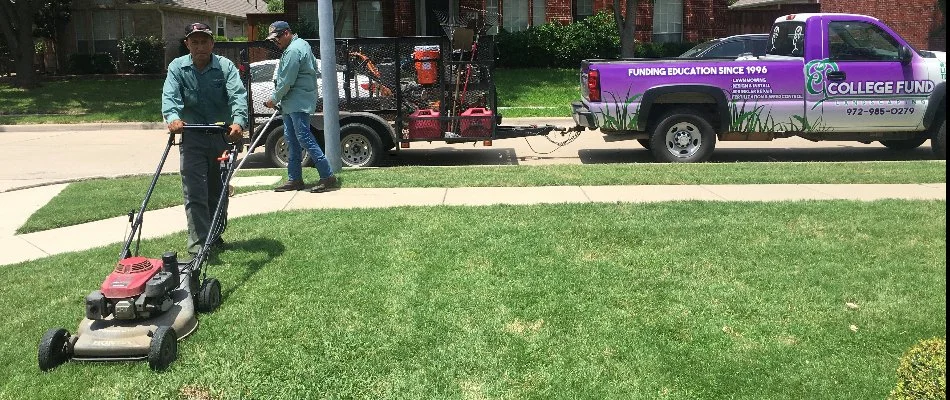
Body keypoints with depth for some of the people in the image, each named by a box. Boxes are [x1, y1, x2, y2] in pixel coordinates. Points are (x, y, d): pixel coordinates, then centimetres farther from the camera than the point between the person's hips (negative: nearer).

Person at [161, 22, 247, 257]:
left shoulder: (225, 67, -3)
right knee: (194, 193, -8)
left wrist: (238, 121, -36)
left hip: (223, 136, 1)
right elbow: (170, 95, -13)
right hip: (192, 138, -1)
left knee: (219, 191, 13)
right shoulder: (177, 67, 1)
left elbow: (238, 95, -17)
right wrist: (173, 117, -35)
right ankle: (199, 245, -7)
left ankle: (215, 236, 30)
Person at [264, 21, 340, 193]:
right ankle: (294, 179, 19)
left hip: (299, 103, -11)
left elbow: (286, 82, -19)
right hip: (292, 104, 11)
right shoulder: (302, 44, 17)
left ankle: (328, 177, -10)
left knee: (304, 138, -12)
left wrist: (274, 99, -4)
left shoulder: (293, 51, -16)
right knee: (291, 140, 13)